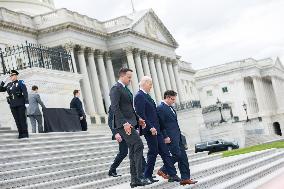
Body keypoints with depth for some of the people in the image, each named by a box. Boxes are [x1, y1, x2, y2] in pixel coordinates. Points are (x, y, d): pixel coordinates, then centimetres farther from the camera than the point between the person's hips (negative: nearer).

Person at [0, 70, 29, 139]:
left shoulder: (20, 83, -1)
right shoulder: (9, 85, 14)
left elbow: (25, 93, -7)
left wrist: (26, 102, -14)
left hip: (21, 104, -5)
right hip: (13, 105, 5)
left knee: (22, 118, -2)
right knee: (17, 120, 5)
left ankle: (25, 133, 2)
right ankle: (21, 133, 9)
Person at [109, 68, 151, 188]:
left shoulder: (126, 89, 21)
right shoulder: (116, 89, -8)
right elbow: (115, 107, -18)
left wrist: (138, 119, 15)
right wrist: (124, 123, -24)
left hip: (130, 124, 10)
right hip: (123, 124, -10)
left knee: (133, 151, 8)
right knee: (139, 145, -18)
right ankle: (140, 176, -17)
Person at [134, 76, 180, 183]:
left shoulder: (146, 96, 18)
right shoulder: (139, 96, -12)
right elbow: (141, 114, -20)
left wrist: (155, 127, 16)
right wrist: (150, 127, -22)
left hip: (156, 129, 10)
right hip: (150, 130, -10)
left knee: (164, 152, 6)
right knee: (153, 152, -3)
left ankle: (172, 175, 7)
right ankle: (147, 176, 9)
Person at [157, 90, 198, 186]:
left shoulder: (170, 107, 18)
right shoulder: (160, 108, -11)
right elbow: (161, 124, -15)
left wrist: (179, 134, 19)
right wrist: (166, 137, -18)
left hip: (178, 137, 9)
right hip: (171, 137, -9)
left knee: (183, 157, 5)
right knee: (177, 155, -10)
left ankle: (185, 178, 7)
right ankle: (163, 170, 9)